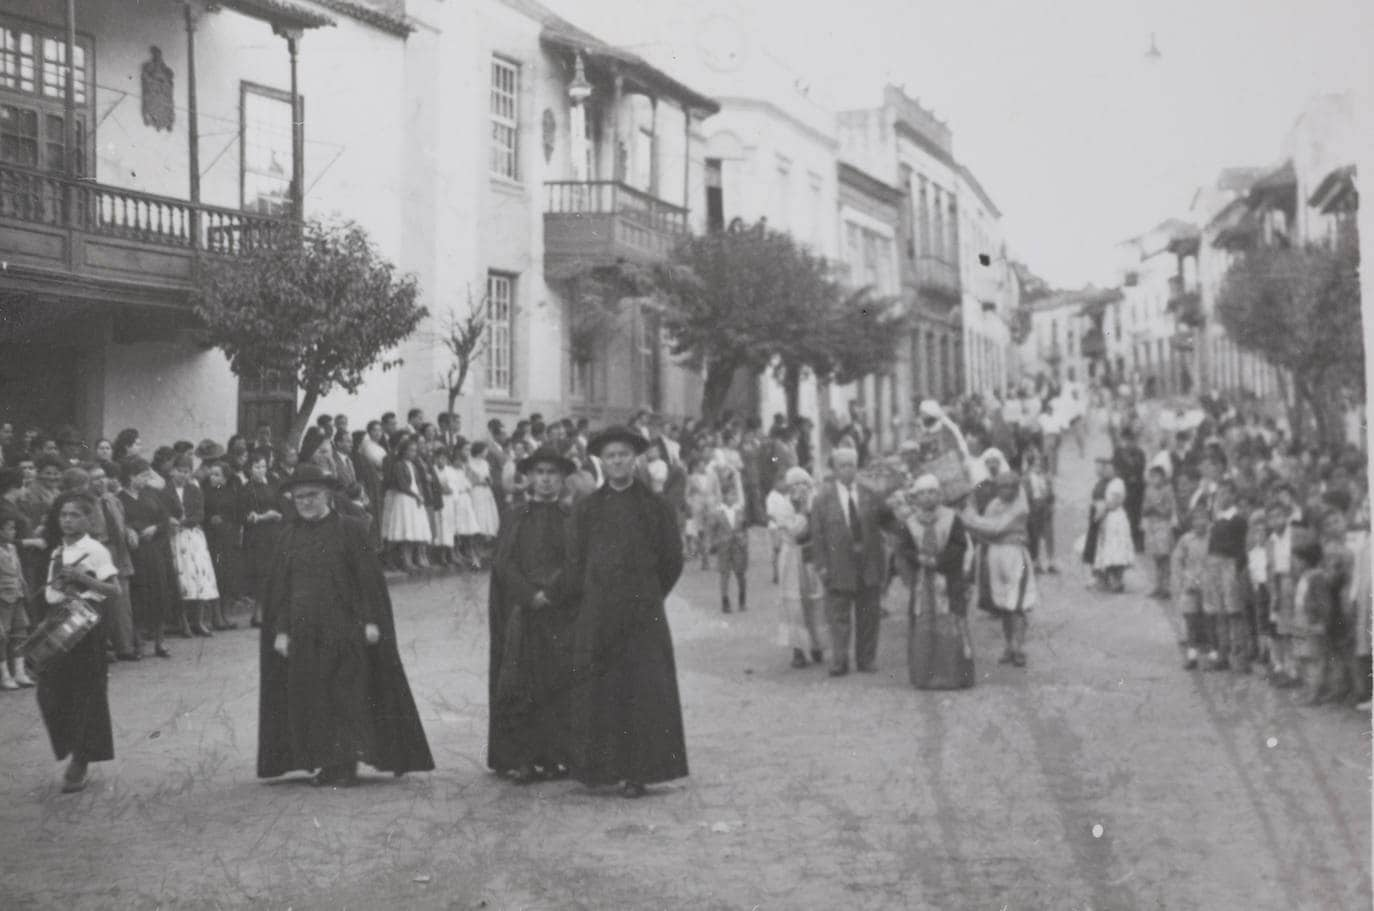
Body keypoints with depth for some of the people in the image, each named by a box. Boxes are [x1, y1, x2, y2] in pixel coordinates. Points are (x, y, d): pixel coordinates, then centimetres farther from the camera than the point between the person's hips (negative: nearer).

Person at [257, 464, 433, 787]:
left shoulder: (350, 530, -2)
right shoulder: (290, 537, 9)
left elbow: (369, 577, -4)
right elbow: (280, 588, 9)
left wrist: (370, 621, -11)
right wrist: (281, 630, 2)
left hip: (344, 627, -4)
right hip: (303, 632, 4)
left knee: (346, 695, -3)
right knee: (311, 698, 4)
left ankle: (346, 763, 3)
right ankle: (326, 761, 12)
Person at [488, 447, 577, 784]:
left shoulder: (571, 519, 8)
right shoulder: (516, 518, 9)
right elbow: (503, 563, 1)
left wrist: (550, 594, -13)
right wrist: (532, 595, -12)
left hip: (562, 615, 0)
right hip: (522, 614, 0)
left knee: (558, 684, -3)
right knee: (519, 684, -4)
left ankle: (557, 756, 2)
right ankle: (520, 758, -2)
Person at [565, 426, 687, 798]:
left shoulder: (654, 506, 3)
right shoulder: (586, 508, 7)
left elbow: (672, 559, 8)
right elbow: (576, 562, 11)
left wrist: (649, 594, 10)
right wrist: (587, 597, 8)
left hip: (644, 613, -1)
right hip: (597, 612, 1)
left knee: (644, 691, -2)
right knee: (597, 692, 1)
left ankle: (636, 771, 3)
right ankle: (599, 767, 11)